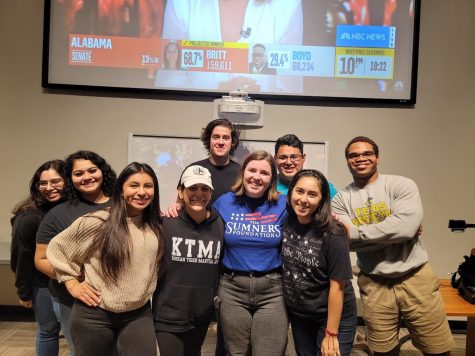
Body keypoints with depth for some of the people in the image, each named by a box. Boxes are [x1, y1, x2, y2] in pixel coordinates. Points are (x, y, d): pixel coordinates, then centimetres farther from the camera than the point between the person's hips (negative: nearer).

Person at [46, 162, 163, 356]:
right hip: (94, 315, -2)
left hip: (139, 314, 2)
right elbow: (56, 248, 0)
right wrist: (72, 284, -4)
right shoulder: (97, 222, -12)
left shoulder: (157, 224, -1)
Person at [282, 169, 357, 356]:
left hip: (332, 317, -4)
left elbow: (337, 286, -20)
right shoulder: (286, 223, -10)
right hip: (298, 316, 5)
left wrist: (331, 334, -15)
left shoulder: (333, 235, -24)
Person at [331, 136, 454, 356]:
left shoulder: (401, 185, -6)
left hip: (415, 278, -1)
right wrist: (393, 232, -17)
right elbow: (348, 242, -13)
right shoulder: (341, 199, 0)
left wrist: (354, 231, -16)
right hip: (374, 285, 2)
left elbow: (405, 226, -23)